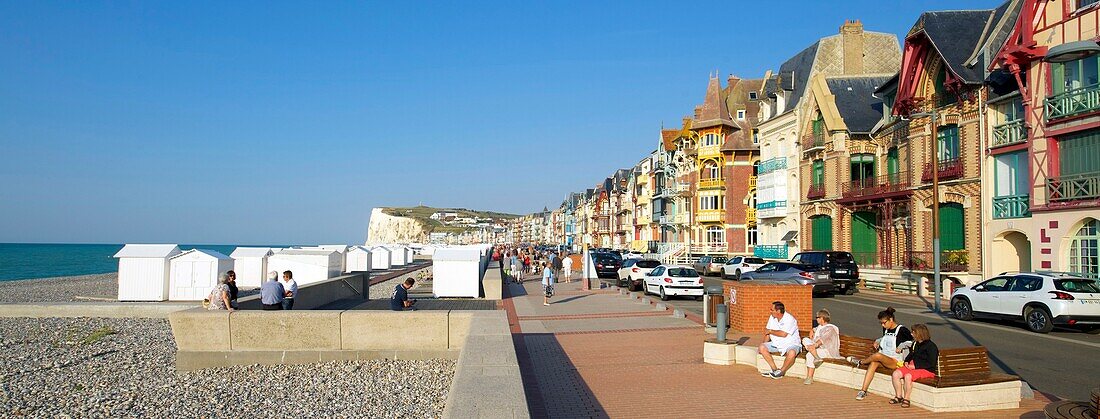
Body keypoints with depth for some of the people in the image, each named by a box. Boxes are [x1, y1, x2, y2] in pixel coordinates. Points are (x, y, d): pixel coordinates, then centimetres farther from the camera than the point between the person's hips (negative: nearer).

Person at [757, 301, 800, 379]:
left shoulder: (789, 319, -18)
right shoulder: (772, 318, 4)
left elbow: (783, 334, -27)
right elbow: (767, 332, 12)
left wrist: (770, 331, -13)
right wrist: (764, 345, 1)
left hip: (791, 344, -7)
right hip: (776, 344, 7)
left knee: (791, 353, -38)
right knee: (762, 347, -13)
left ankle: (781, 371, -14)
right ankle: (774, 369, -9)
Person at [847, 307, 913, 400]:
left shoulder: (901, 330, -7)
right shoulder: (885, 329, 15)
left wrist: (901, 346, -15)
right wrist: (878, 340, 17)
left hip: (895, 361, -6)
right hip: (883, 358, 6)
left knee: (877, 356, -36)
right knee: (873, 363, -29)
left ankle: (860, 362, -5)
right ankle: (863, 390, -34)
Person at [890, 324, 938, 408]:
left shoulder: (931, 346, -11)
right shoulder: (915, 344, 16)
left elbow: (931, 364, -17)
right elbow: (911, 355, 32)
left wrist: (915, 366, -20)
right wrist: (906, 361, 9)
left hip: (926, 370, -9)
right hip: (912, 366, 9)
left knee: (908, 376, -35)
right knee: (895, 374, -13)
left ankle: (906, 399, -21)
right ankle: (899, 397, -4)